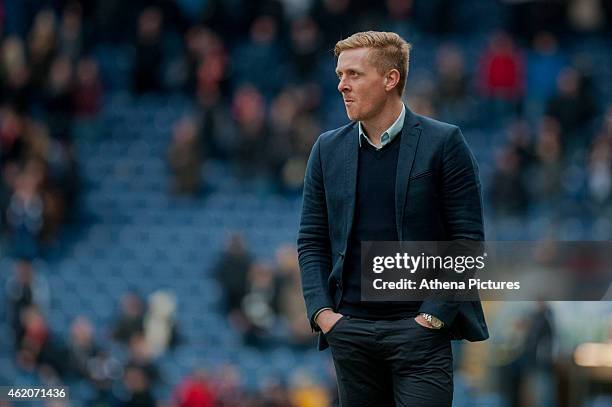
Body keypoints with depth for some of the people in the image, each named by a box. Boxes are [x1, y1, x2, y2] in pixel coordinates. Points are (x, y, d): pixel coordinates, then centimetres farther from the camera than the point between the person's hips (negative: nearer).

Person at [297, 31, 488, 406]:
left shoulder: (443, 143, -1)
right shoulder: (328, 149, 11)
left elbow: (468, 241, -3)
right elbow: (311, 242, 13)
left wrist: (433, 316, -10)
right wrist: (322, 311, -1)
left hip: (419, 329, -4)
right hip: (350, 330, 4)